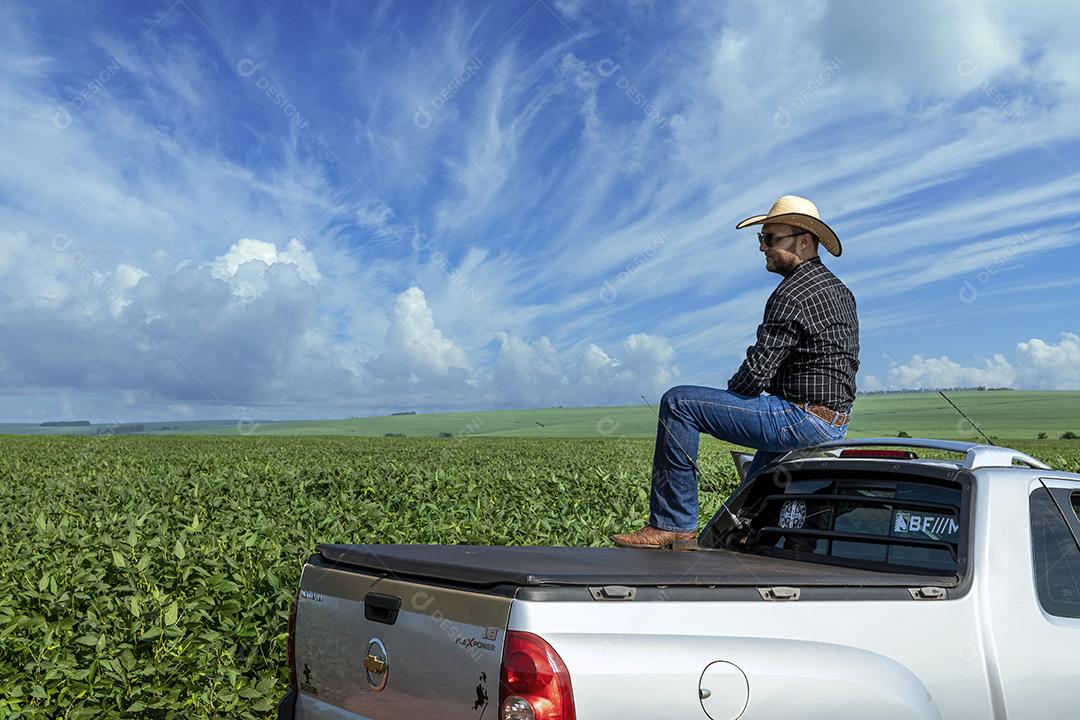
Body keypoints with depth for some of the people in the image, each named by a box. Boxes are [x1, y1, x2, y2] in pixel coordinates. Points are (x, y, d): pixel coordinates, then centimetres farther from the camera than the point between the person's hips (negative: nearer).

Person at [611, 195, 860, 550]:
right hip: (835, 423, 10)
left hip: (803, 419, -10)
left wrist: (728, 397, 2)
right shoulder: (840, 290, 15)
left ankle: (673, 524, -10)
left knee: (678, 402, -14)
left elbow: (757, 371, -21)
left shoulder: (792, 295, -16)